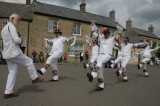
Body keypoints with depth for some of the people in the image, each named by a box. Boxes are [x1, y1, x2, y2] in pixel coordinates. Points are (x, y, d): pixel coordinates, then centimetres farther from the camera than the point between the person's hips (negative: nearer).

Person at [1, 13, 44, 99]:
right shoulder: (11, 27, -10)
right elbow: (16, 40, -22)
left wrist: (18, 41, 11)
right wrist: (20, 40, 0)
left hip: (7, 53, 10)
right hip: (14, 52, -9)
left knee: (12, 72, 11)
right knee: (29, 62, 7)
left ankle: (8, 92, 11)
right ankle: (34, 78, 21)